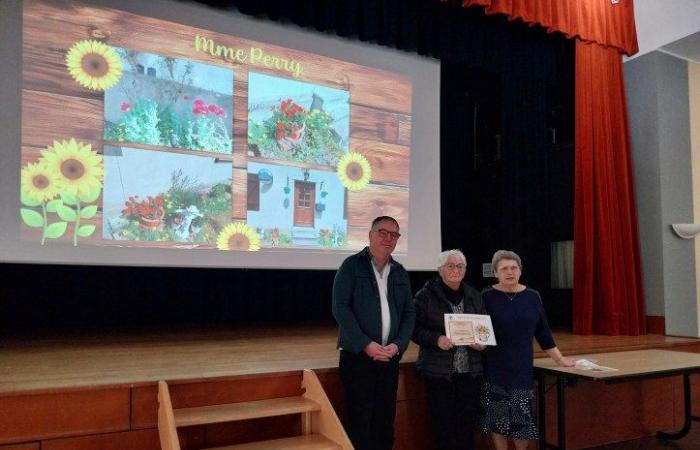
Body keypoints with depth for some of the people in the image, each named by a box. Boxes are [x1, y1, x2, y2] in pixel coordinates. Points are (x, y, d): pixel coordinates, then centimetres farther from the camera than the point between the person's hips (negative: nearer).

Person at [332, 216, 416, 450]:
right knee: (360, 422, 0)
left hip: (390, 358, 5)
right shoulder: (352, 265, -3)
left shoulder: (401, 273, 12)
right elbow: (340, 308, -11)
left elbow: (409, 313, 10)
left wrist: (398, 344, -6)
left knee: (385, 421, 11)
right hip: (357, 356, -5)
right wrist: (365, 344, -18)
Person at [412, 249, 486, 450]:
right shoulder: (426, 295, -4)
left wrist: (482, 342, -3)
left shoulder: (474, 296, 11)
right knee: (443, 425, 3)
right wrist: (436, 339, -22)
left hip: (470, 371, 4)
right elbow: (414, 328, -7)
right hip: (439, 371, -4)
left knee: (467, 425, 9)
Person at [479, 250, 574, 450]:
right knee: (497, 418, 3)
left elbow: (543, 332, 12)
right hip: (495, 369, -2)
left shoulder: (532, 297, 5)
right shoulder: (487, 297, -5)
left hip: (522, 369, 3)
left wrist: (559, 358, 12)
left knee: (523, 419, 4)